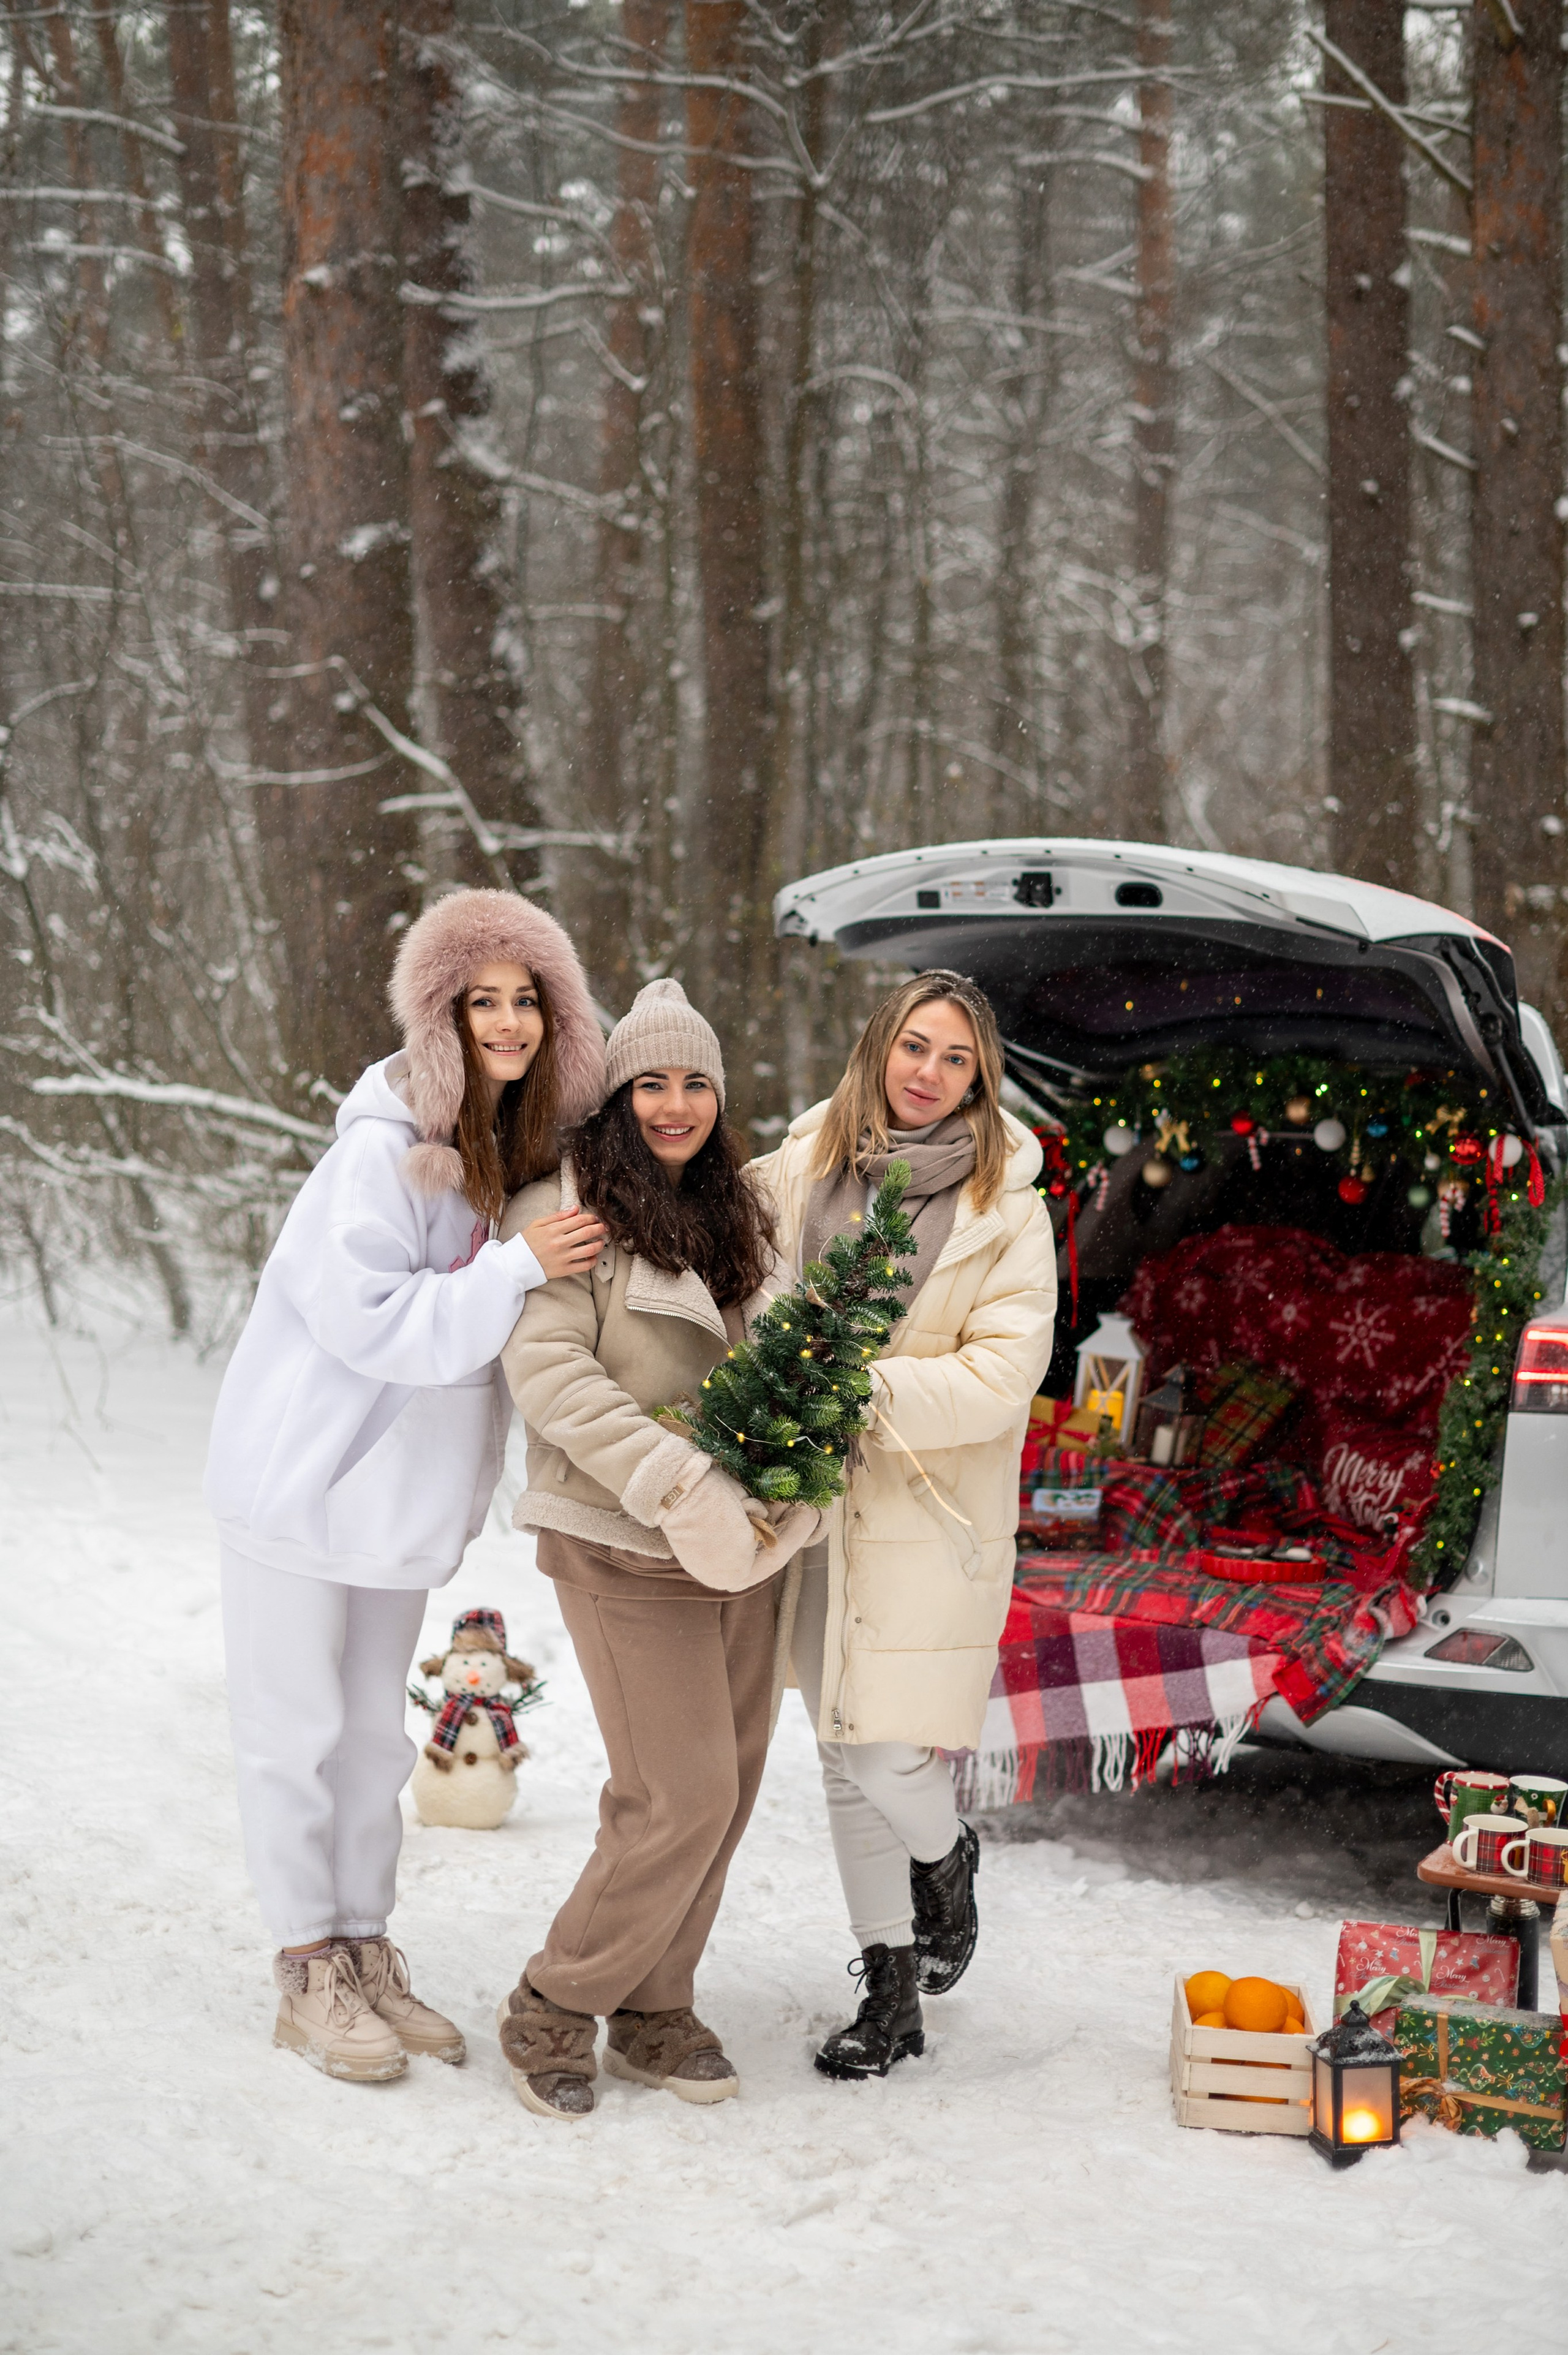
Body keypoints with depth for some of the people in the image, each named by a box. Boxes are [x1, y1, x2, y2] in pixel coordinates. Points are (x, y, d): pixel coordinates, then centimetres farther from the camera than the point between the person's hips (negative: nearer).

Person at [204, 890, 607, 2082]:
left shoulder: (526, 1145, 3)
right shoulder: (385, 1150, -23)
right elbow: (366, 1319, -28)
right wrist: (520, 1267, -32)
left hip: (398, 1488, 8)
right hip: (299, 1477, -8)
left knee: (374, 1730, 15)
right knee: (298, 1732, 3)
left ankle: (367, 1954, 25)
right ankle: (311, 1979, 12)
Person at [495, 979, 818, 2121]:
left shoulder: (733, 1210, 14)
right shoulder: (569, 1202, -8)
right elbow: (548, 1369, -17)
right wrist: (676, 1483, -24)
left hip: (740, 1545, 7)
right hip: (628, 1549, -7)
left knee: (728, 1786, 8)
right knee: (682, 1797, -10)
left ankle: (653, 2010, 24)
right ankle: (553, 2011, 8)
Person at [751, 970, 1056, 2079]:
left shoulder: (1005, 1207, -5)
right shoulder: (801, 1169, 3)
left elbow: (1003, 1374, -11)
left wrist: (865, 1388, -21)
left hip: (933, 1515, -3)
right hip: (819, 1501, 4)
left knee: (890, 1755, -9)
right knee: (845, 1759, 10)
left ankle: (948, 1860, 27)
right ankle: (891, 1993, 24)